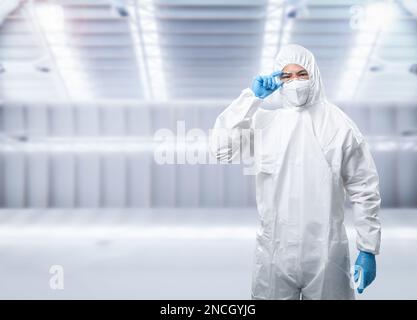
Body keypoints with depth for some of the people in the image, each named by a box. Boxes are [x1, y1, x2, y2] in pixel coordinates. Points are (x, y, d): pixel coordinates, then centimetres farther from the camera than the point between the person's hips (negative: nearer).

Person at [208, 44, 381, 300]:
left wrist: (368, 249, -2)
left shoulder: (339, 125, -3)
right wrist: (252, 98, -11)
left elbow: (364, 190, 0)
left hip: (326, 253, -1)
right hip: (274, 252, 1)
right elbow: (220, 149, -12)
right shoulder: (263, 122, 1)